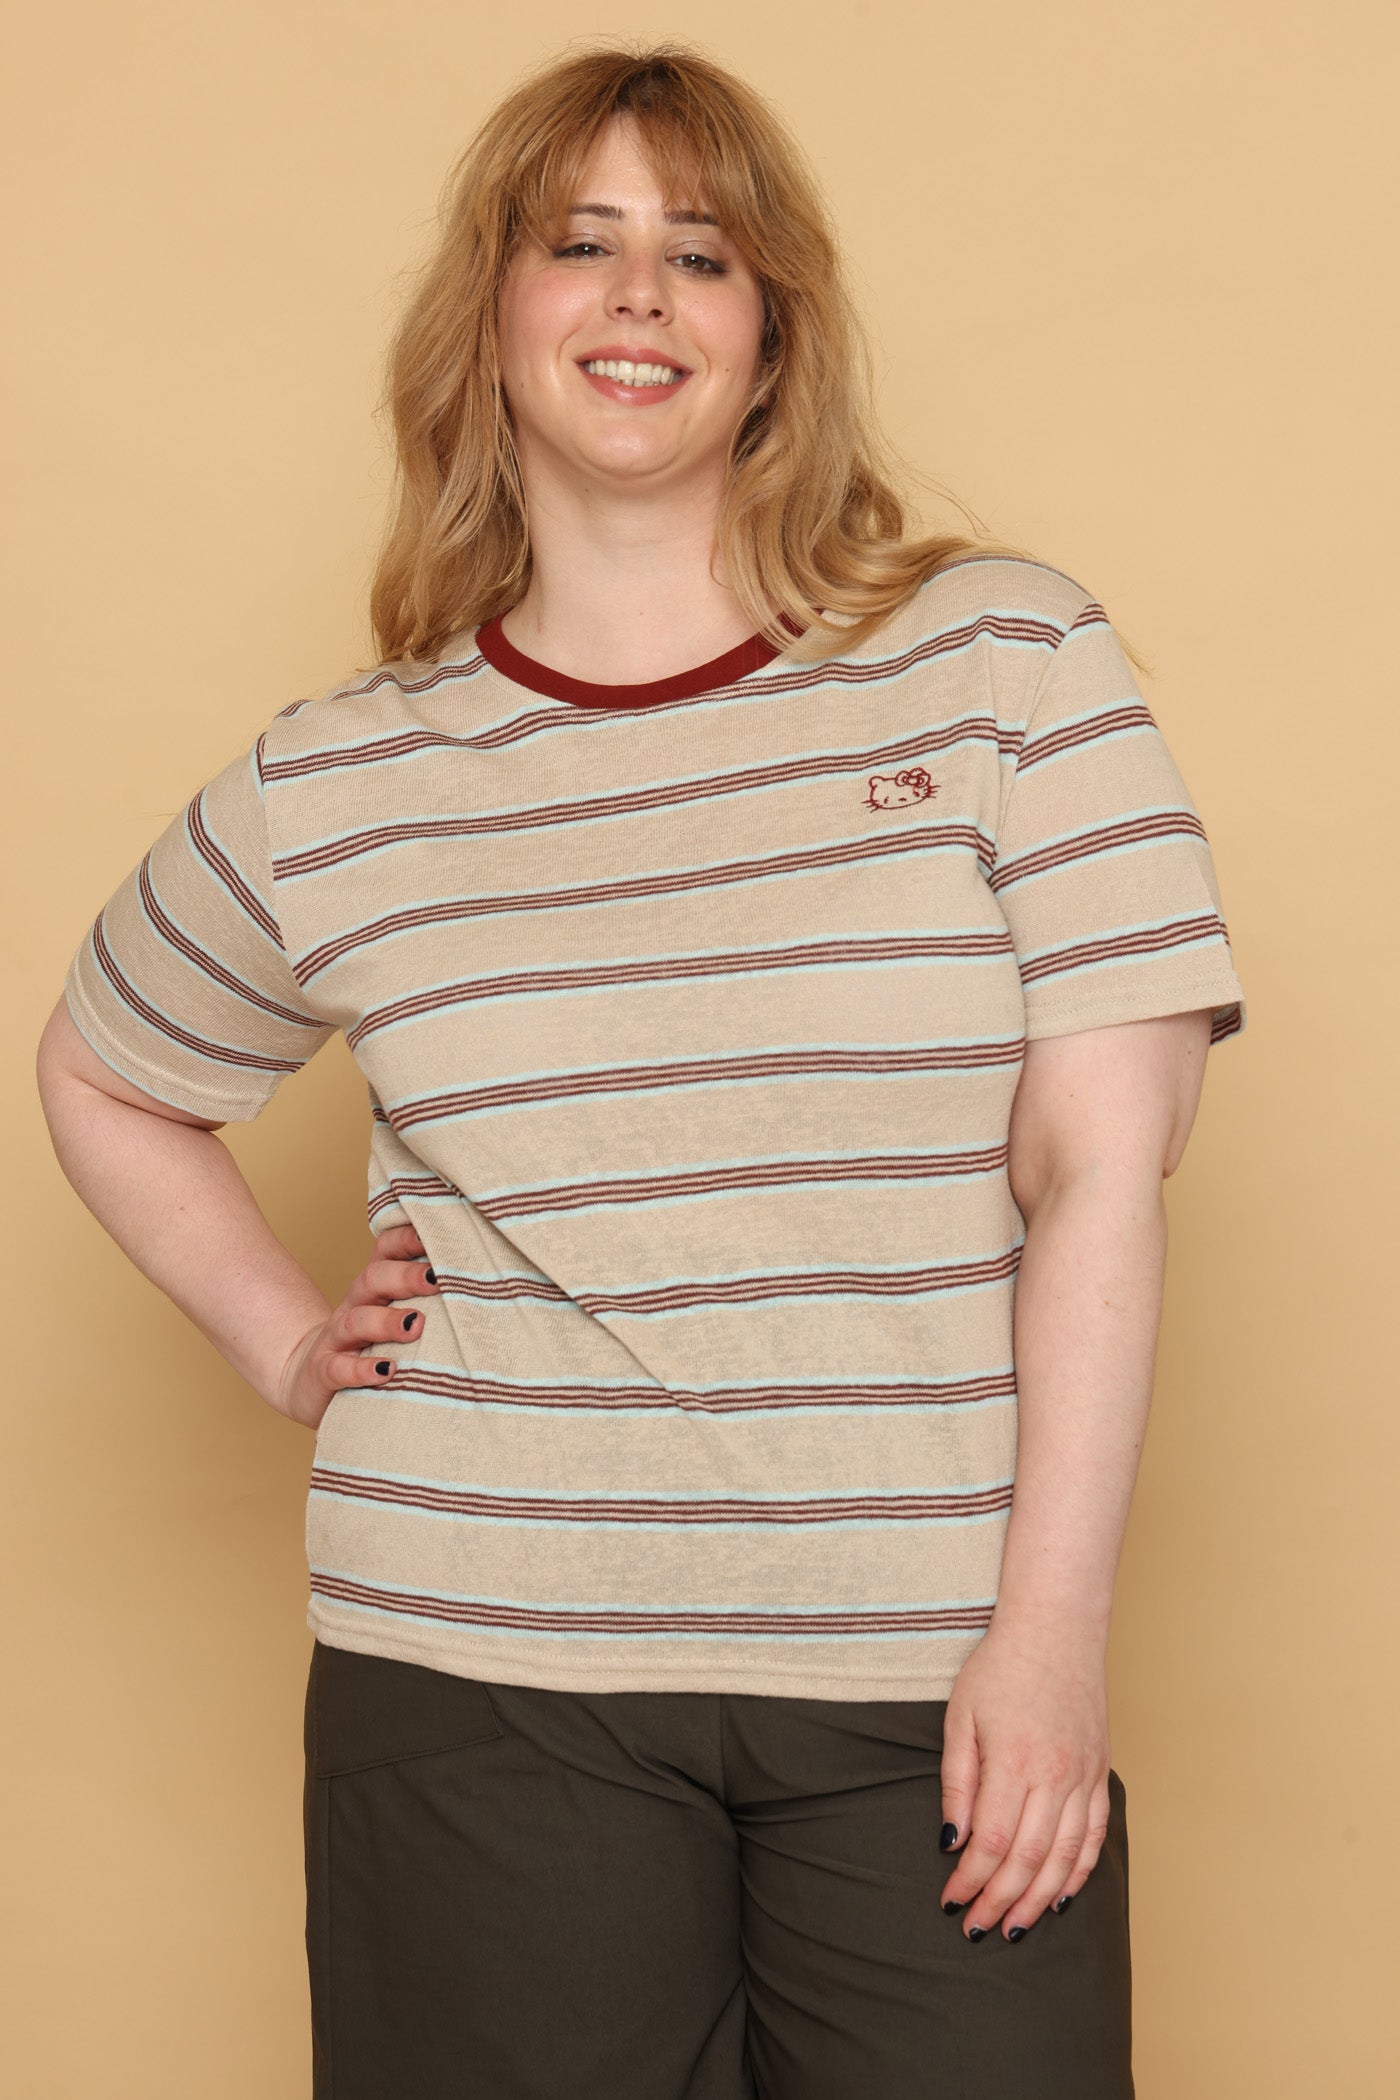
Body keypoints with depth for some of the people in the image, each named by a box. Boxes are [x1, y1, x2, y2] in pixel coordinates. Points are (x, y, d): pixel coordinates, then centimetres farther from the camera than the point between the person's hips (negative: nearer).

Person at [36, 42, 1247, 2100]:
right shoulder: (334, 788, 5)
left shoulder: (1009, 659, 0)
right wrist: (283, 1340, 8)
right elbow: (103, 1078, 22)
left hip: (937, 1692, -1)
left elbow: (1101, 1159, -5)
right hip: (485, 1691, 1)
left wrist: (1055, 1625, -9)